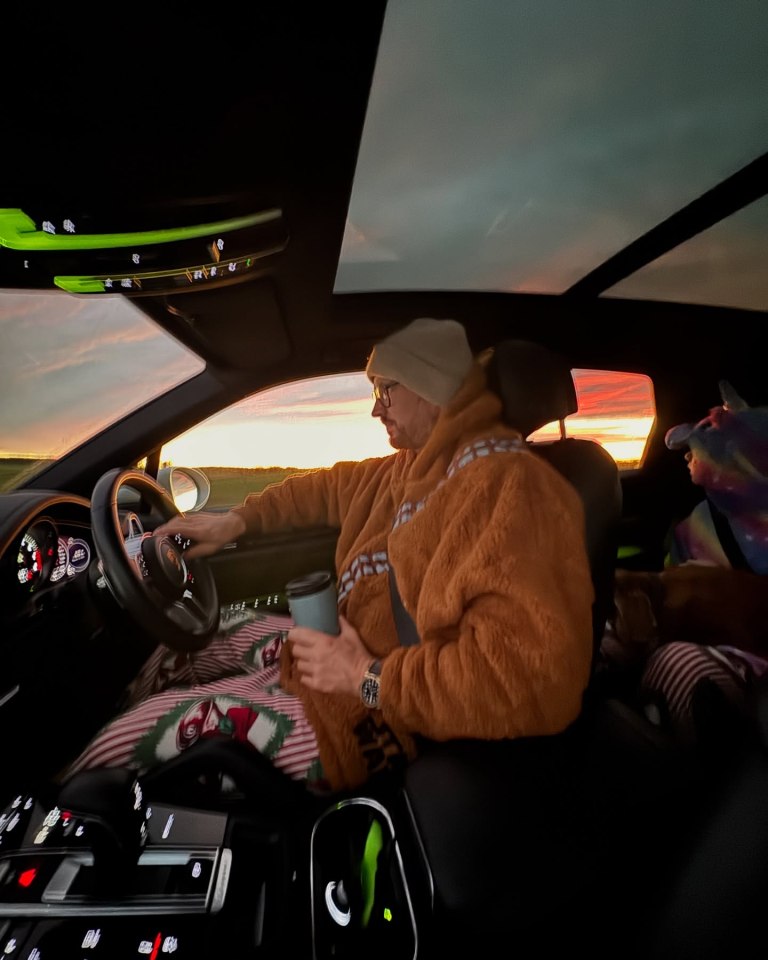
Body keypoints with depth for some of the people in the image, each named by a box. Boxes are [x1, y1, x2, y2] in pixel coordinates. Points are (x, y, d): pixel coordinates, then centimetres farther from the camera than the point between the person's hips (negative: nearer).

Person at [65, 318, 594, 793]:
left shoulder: (506, 485, -28)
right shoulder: (416, 468, 4)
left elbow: (535, 680, -34)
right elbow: (332, 487, 17)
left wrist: (369, 675, -26)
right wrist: (238, 519, 7)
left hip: (377, 712, -9)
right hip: (343, 647, 9)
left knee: (133, 735, -2)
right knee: (174, 660, 21)